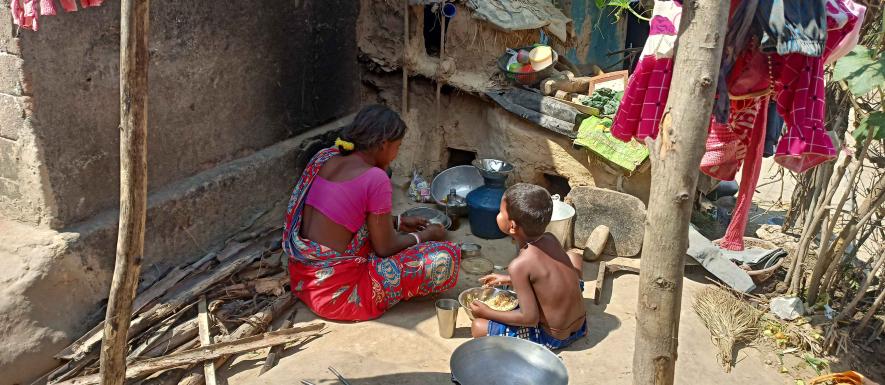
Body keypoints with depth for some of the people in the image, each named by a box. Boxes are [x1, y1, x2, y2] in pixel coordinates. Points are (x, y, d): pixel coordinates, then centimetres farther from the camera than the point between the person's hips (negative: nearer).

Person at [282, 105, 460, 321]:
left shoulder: (326, 158, 5)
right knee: (445, 257, -8)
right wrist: (425, 235, 7)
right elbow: (385, 248, -10)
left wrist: (398, 223, 20)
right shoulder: (375, 178, -19)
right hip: (335, 294, -9)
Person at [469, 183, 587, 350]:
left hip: (553, 338, -7)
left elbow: (530, 318, -21)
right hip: (581, 326, 7)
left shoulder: (519, 265, -25)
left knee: (478, 327, -4)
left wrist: (488, 313, -9)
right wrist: (508, 280, 17)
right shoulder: (551, 239, -5)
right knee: (573, 260, 27)